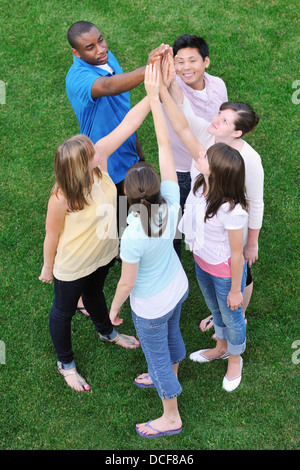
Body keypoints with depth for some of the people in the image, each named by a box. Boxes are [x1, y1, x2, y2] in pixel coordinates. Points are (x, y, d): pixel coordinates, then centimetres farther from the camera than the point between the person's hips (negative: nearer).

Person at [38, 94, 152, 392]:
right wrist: (48, 268, -5)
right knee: (64, 311, 22)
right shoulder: (61, 198, -38)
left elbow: (128, 123, -24)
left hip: (104, 253, 6)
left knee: (94, 294, 35)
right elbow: (52, 235, -21)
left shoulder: (99, 159, -24)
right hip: (72, 266, -6)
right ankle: (65, 363, 48)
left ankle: (106, 332, 65)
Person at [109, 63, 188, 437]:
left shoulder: (133, 237, -37)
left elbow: (127, 282, -22)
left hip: (150, 306, -6)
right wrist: (154, 96, -22)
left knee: (156, 355, 18)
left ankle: (171, 417, 40)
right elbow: (165, 146, -23)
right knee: (171, 336, 32)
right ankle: (168, 378, 62)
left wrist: (114, 308, -2)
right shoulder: (172, 203, -25)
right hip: (177, 287, 6)